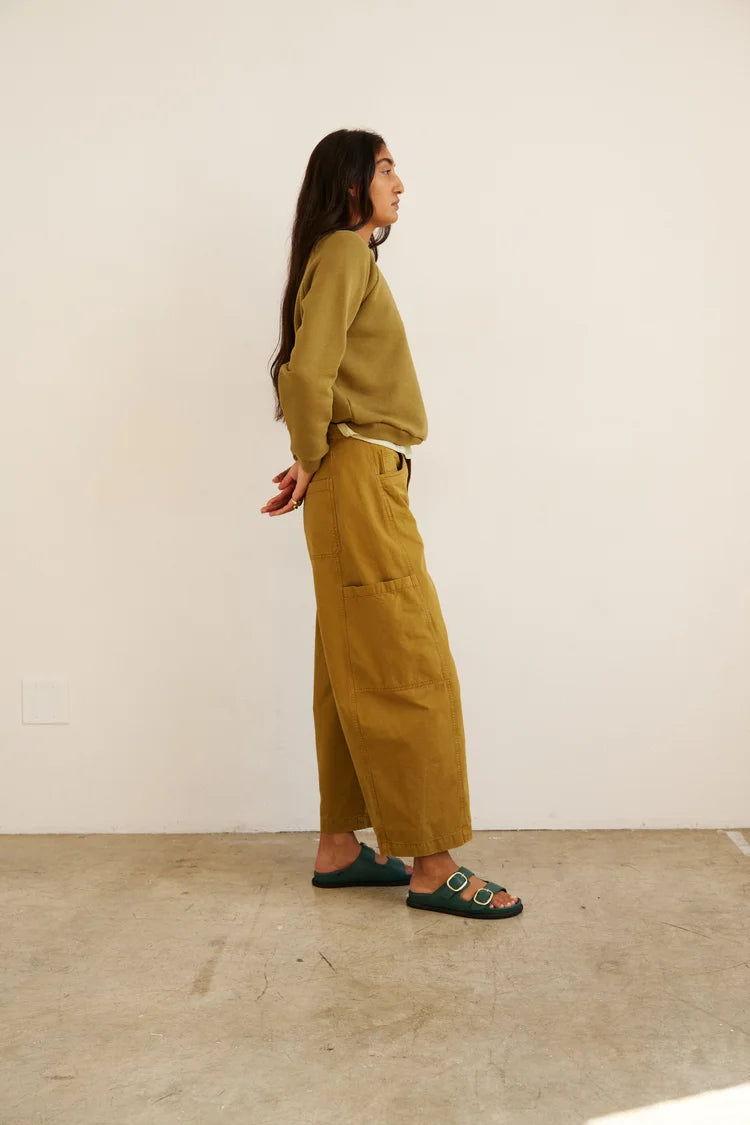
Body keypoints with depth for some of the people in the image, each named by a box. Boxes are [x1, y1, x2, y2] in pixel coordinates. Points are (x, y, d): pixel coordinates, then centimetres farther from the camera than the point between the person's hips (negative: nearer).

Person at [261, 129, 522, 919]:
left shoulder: (348, 256, 21)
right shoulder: (345, 251, -9)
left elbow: (304, 371, 22)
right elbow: (308, 371, -22)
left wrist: (315, 460, 8)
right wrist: (313, 460, -8)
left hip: (361, 487, 10)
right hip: (360, 483, -10)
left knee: (356, 673, 11)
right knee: (412, 673, -6)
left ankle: (339, 850, 19)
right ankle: (432, 867, 1)